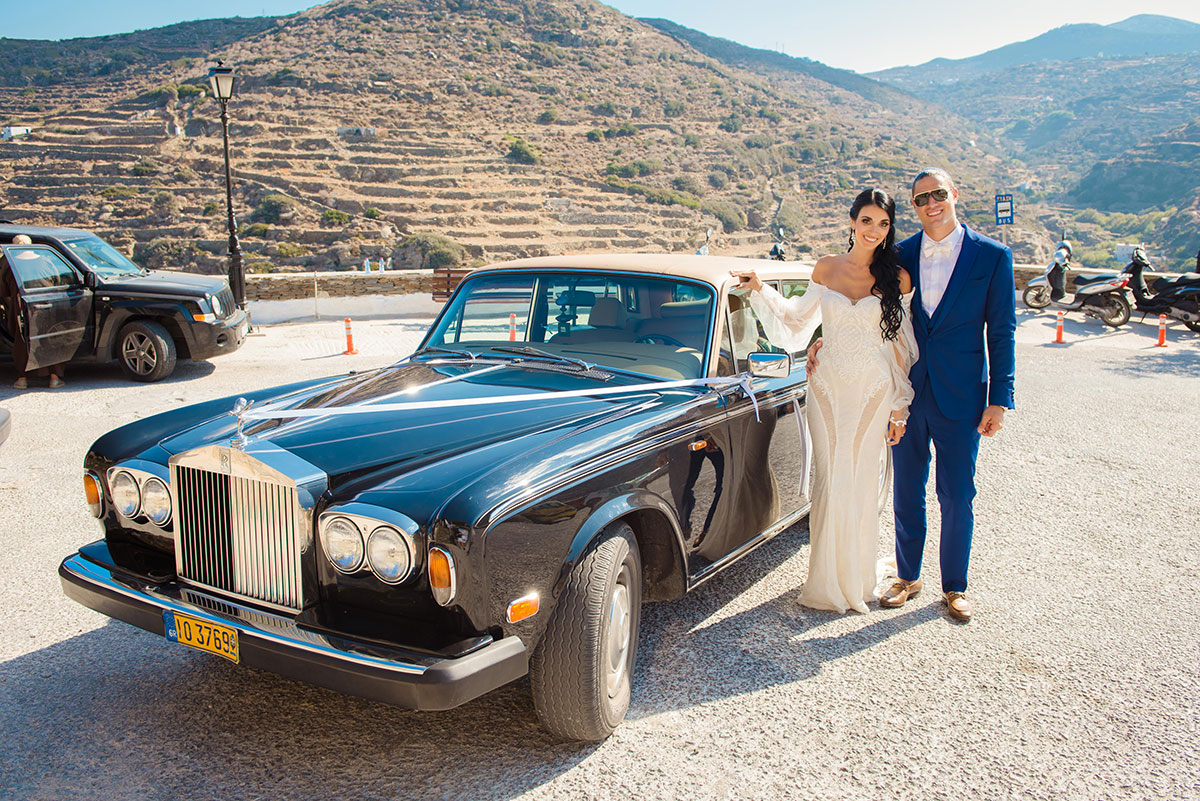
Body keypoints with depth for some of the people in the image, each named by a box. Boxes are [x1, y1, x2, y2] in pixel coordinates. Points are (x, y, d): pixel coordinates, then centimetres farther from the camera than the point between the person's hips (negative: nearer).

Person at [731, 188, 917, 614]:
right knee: (829, 479, 2)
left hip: (872, 391, -1)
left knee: (860, 483, 4)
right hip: (827, 387, 1)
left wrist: (899, 407, 1)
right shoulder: (826, 269, 5)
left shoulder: (896, 277, -1)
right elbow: (798, 319, 18)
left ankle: (857, 579, 21)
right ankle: (827, 580, 16)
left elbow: (901, 347, 2)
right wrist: (760, 291, 8)